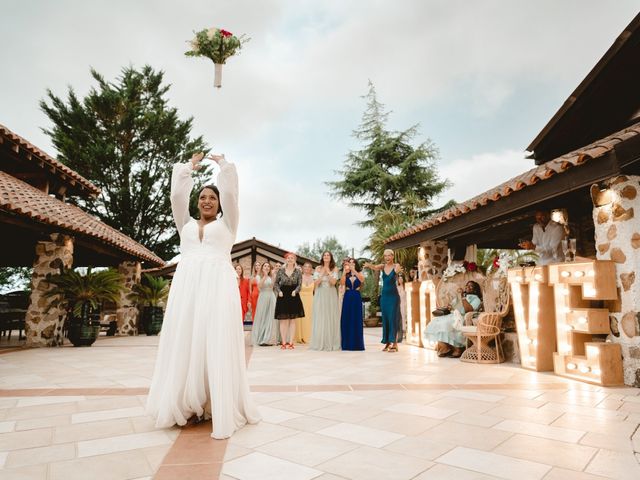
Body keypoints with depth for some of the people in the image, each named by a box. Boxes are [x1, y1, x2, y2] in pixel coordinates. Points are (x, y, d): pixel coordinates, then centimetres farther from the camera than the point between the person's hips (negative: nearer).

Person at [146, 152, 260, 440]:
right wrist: (189, 166, 24)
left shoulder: (226, 223, 16)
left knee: (217, 346, -6)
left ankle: (223, 410, -3)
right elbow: (177, 195, 15)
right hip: (186, 285, 3)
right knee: (184, 345, 0)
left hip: (218, 284, -3)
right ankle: (189, 406, 7)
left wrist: (222, 163, 19)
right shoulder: (186, 223, 23)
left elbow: (230, 193, 7)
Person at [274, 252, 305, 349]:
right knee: (283, 320, 1)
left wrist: (295, 291, -16)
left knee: (292, 320, 3)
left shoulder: (298, 272, 3)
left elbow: (300, 284, 1)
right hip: (283, 297, 0)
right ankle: (284, 342, 8)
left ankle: (291, 342, 9)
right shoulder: (281, 271, 3)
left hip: (293, 297, 0)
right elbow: (276, 283, 7)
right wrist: (279, 291, -8)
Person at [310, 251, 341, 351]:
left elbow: (333, 282, -8)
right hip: (320, 295, 0)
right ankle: (320, 343, 5)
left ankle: (331, 342, 5)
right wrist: (322, 273, -10)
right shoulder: (318, 268, 6)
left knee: (331, 317, -1)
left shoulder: (334, 269, 4)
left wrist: (328, 272, -11)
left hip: (331, 295, 0)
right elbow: (316, 283, -3)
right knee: (320, 318, -1)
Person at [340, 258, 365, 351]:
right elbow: (342, 283, -13)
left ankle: (357, 344, 8)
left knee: (356, 320, 1)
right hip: (347, 298, 1)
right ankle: (347, 344, 8)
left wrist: (353, 270, -28)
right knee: (346, 320, 1)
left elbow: (362, 280, -18)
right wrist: (344, 271, -23)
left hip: (357, 298, -1)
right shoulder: (346, 275, 7)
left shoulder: (359, 274, 5)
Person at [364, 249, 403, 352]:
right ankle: (387, 343, 16)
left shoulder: (396, 265, -4)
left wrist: (398, 270, -49)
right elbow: (374, 267, -17)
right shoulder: (382, 266, 3)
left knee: (393, 318, -5)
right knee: (385, 319, 7)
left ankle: (394, 344, -3)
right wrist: (369, 265, -39)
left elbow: (397, 270, -26)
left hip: (393, 295, -4)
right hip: (384, 295, 4)